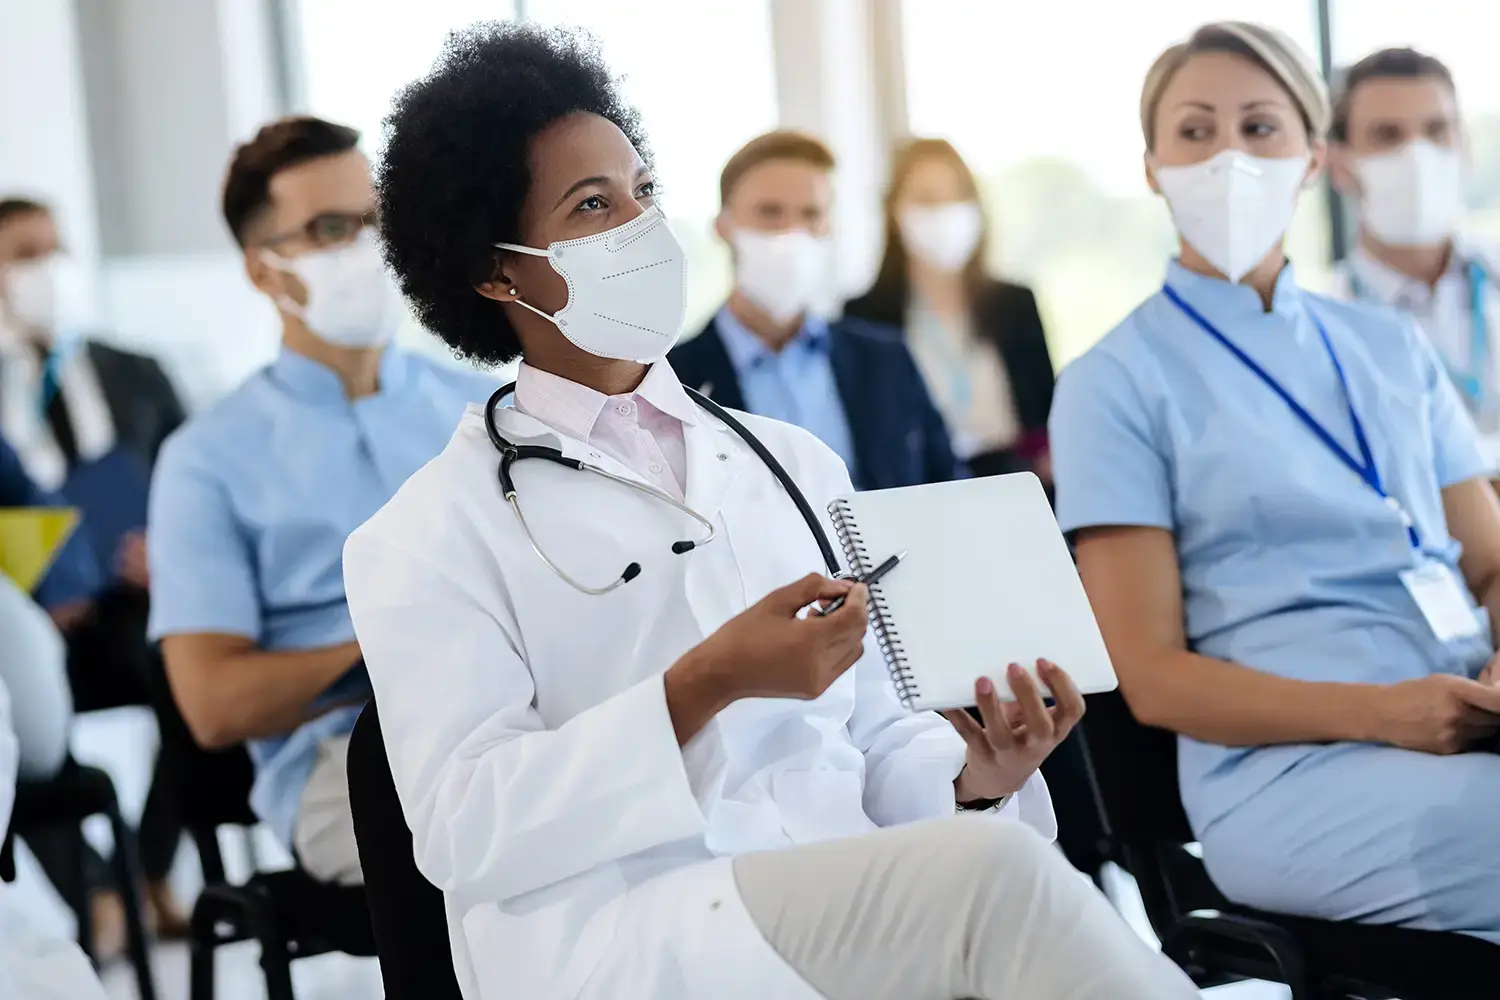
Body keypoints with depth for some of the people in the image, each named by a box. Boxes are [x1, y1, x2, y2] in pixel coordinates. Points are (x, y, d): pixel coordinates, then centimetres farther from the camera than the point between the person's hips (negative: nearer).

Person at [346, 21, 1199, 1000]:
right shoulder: (430, 538, 4)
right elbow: (465, 824, -7)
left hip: (858, 916, 5)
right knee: (992, 877, -31)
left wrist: (973, 772, -5)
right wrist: (705, 686, -18)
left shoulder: (797, 464, 21)